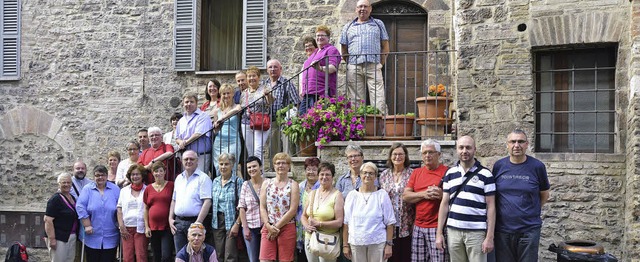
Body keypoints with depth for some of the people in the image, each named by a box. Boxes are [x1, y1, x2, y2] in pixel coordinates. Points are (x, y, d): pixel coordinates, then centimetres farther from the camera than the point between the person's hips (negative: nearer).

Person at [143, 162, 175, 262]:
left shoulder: (171, 186, -1)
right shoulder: (148, 189, 8)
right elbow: (146, 209, 12)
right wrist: (146, 227, 6)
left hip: (167, 227, -4)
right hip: (153, 227, 4)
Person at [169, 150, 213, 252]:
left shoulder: (203, 178, -6)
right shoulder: (179, 178, 16)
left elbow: (207, 202, -13)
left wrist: (198, 223, -18)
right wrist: (170, 219, 9)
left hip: (194, 221, -6)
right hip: (178, 222, 6)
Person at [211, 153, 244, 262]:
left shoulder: (238, 181, -6)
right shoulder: (215, 181, 11)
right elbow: (212, 203, 17)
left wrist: (237, 224, -16)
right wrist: (213, 221, 7)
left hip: (231, 221, -5)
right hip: (217, 221, 5)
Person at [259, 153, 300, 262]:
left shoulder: (293, 185, 2)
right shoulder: (266, 183, 11)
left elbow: (293, 210, -7)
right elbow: (262, 207, 6)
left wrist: (277, 227, -10)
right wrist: (268, 225, -9)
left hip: (287, 228, -2)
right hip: (268, 228, 2)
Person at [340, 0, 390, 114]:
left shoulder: (378, 24, 15)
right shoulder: (348, 27, 17)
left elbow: (385, 46, 11)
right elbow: (344, 50, 16)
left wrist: (380, 64, 3)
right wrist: (350, 65, 6)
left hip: (373, 66, -1)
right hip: (354, 68, 1)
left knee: (378, 98, -10)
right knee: (356, 100, 0)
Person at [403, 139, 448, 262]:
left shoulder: (447, 172, -2)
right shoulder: (416, 172, 13)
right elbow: (405, 196, 5)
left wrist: (442, 195, -23)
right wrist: (424, 194, -9)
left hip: (437, 227, -5)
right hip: (418, 227, 5)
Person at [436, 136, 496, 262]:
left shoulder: (485, 174, -1)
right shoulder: (450, 173, 8)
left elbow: (491, 207, -2)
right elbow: (444, 204, 9)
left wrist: (490, 237, -8)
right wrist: (439, 233, 4)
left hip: (477, 232, -3)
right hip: (453, 230, 3)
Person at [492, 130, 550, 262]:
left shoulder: (537, 166, -2)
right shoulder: (499, 166, 2)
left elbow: (544, 194, 10)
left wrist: (532, 211, 4)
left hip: (529, 230, -1)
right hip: (502, 230, 2)